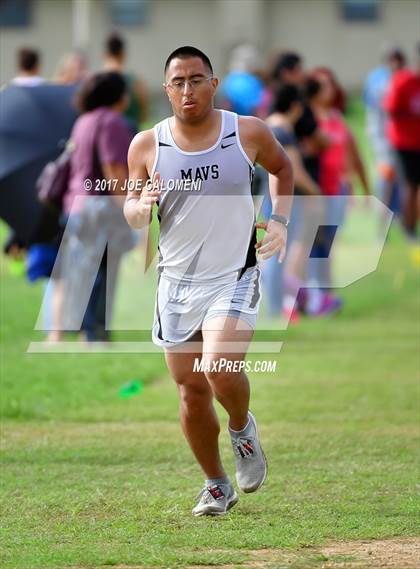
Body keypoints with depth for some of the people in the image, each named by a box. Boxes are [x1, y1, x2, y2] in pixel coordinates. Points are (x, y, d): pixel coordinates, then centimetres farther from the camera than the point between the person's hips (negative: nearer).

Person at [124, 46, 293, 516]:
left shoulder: (248, 133, -5)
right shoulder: (147, 146, -3)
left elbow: (281, 167, 17)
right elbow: (131, 213, 6)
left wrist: (279, 220, 5)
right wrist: (141, 207, -17)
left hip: (234, 279, -2)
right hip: (177, 284, 2)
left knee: (220, 369, -24)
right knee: (191, 393, 6)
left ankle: (242, 428, 10)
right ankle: (216, 486, 25)